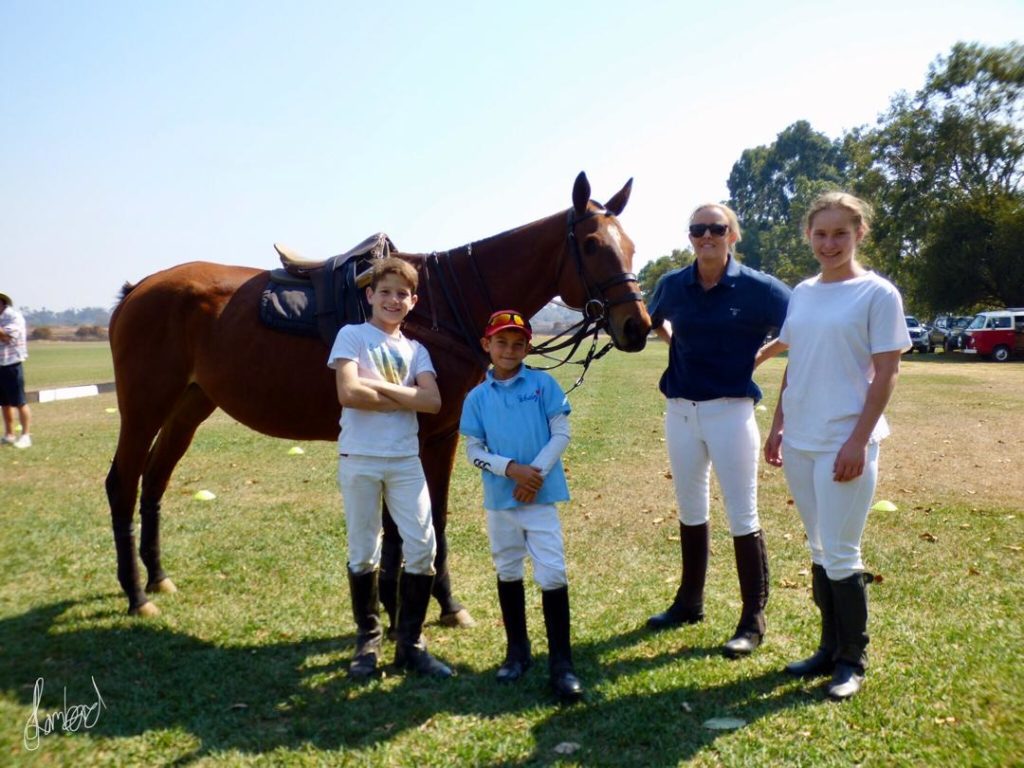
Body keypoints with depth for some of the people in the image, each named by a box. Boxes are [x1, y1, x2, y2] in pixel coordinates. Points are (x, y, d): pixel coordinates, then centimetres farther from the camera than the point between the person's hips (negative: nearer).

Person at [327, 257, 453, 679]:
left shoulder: (416, 350, 10)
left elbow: (433, 401, -8)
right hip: (359, 458, -3)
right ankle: (367, 639, 24)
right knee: (363, 551, 7)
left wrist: (379, 385, -15)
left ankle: (409, 643, 12)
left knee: (423, 546, -2)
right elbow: (349, 394, -17)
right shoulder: (352, 336, -1)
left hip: (406, 459, 3)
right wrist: (404, 398, -9)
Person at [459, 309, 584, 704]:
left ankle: (561, 663, 2)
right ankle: (517, 651, 31)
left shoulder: (543, 384, -1)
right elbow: (473, 450, 0)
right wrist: (512, 468, -15)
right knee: (507, 571, 14)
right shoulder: (477, 397, 3)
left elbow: (561, 434, -4)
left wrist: (535, 472, -15)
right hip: (500, 498, 3)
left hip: (541, 495, -2)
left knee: (552, 574, -7)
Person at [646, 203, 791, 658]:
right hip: (679, 411, 5)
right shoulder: (672, 285, 3)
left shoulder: (757, 287, -9)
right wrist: (681, 346, 9)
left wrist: (759, 356, -3)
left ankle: (753, 620, 14)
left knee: (742, 517, 2)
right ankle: (689, 602, 32)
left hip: (730, 411, -5)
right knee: (690, 511, 17)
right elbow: (656, 321, 24)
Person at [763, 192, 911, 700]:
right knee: (818, 549, 14)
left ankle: (852, 660, 16)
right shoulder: (802, 294, 11)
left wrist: (858, 441, -16)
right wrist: (778, 427, 12)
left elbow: (886, 374, -10)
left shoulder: (878, 294, -6)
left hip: (844, 442, -6)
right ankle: (830, 647, 28)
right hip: (799, 441, 6)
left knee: (840, 554, -1)